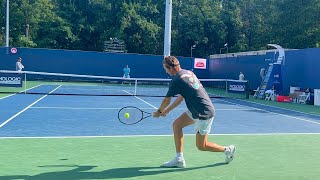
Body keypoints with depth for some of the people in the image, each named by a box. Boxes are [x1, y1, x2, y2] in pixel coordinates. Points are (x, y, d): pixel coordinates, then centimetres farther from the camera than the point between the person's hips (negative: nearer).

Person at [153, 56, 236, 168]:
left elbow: (166, 100, -4)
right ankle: (179, 159, 10)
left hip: (204, 113, -9)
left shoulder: (176, 81, -18)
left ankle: (227, 150, 22)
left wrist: (159, 112, 14)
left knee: (201, 146, 4)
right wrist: (167, 110, 19)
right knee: (177, 124, 6)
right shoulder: (189, 73, 8)